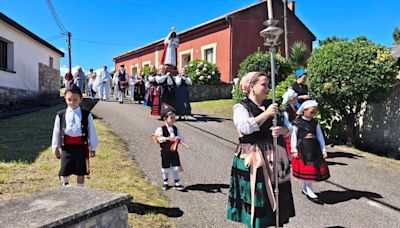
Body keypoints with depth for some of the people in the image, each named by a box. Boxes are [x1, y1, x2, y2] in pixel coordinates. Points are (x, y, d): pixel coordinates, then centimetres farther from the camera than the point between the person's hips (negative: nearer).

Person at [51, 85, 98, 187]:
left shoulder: (86, 115, -1)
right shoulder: (60, 115, 2)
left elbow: (91, 131, 2)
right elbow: (56, 132, 7)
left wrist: (92, 147, 3)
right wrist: (55, 147, 8)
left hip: (81, 147, 0)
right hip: (66, 147, 1)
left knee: (80, 172, 10)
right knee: (65, 172, 3)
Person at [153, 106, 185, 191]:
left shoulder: (176, 129, 2)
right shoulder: (161, 129, -11)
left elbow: (182, 138, -4)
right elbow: (158, 138, -27)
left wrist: (178, 138, -26)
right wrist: (167, 138, -43)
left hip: (174, 152, 3)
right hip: (165, 152, -3)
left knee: (176, 168, 4)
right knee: (165, 168, 12)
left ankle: (176, 183, 17)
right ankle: (165, 182, 33)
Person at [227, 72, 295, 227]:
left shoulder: (271, 105, 13)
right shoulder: (241, 107, -3)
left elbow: (288, 127, 13)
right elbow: (245, 127, -21)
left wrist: (283, 130, -10)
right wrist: (267, 113, -17)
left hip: (275, 156, 5)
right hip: (253, 159, -5)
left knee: (277, 195, 9)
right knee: (256, 195, -1)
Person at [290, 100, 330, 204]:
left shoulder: (315, 123, 9)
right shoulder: (298, 122, -5)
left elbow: (320, 136, 10)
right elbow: (294, 136, -4)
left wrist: (323, 149, 7)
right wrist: (294, 150, -6)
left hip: (314, 148, 5)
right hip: (303, 148, -5)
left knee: (314, 168, 10)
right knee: (307, 169, -3)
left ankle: (305, 189, 26)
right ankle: (310, 192, 5)